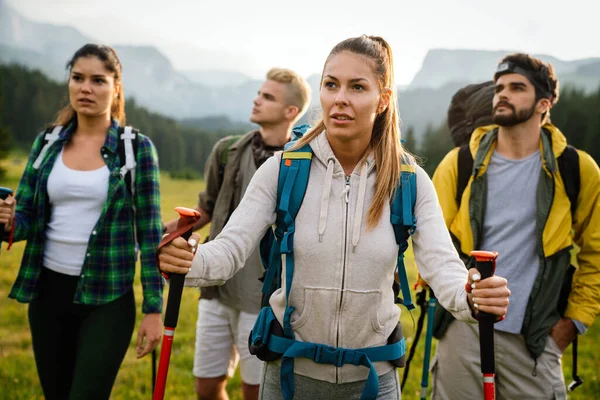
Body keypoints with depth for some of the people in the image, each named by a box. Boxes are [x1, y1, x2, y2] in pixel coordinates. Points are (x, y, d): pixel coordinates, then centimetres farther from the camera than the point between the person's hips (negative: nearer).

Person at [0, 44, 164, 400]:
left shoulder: (137, 148, -6)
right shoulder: (47, 143, 5)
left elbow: (150, 233, -7)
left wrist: (154, 309, -9)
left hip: (108, 298, -4)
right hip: (48, 290, 4)